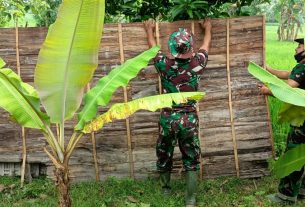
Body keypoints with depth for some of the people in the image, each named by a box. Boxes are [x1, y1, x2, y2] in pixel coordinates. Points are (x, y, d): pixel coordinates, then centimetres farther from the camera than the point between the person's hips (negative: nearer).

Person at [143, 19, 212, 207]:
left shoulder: (164, 64, -12)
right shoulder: (198, 63, -11)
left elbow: (153, 46, 10)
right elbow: (206, 44, 12)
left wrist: (150, 30, 30)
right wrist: (208, 28, 31)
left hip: (168, 118, 1)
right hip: (190, 119, 0)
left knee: (164, 155, 22)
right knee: (191, 160, 10)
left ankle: (166, 188, 42)